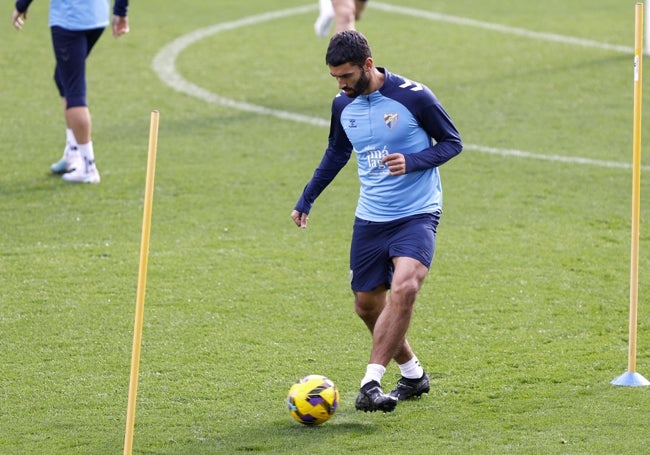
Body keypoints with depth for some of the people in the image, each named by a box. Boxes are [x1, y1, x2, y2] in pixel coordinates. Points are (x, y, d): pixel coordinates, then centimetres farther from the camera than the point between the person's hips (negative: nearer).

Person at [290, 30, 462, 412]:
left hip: (417, 214, -6)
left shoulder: (414, 97, -13)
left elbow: (453, 142, -4)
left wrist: (412, 161, -21)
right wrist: (306, 200, 23)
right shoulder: (343, 105, 4)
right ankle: (413, 374, 29)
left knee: (404, 289, -27)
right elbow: (337, 153, 23)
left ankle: (371, 383, -28)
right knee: (367, 305, 9)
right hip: (370, 219, 6)